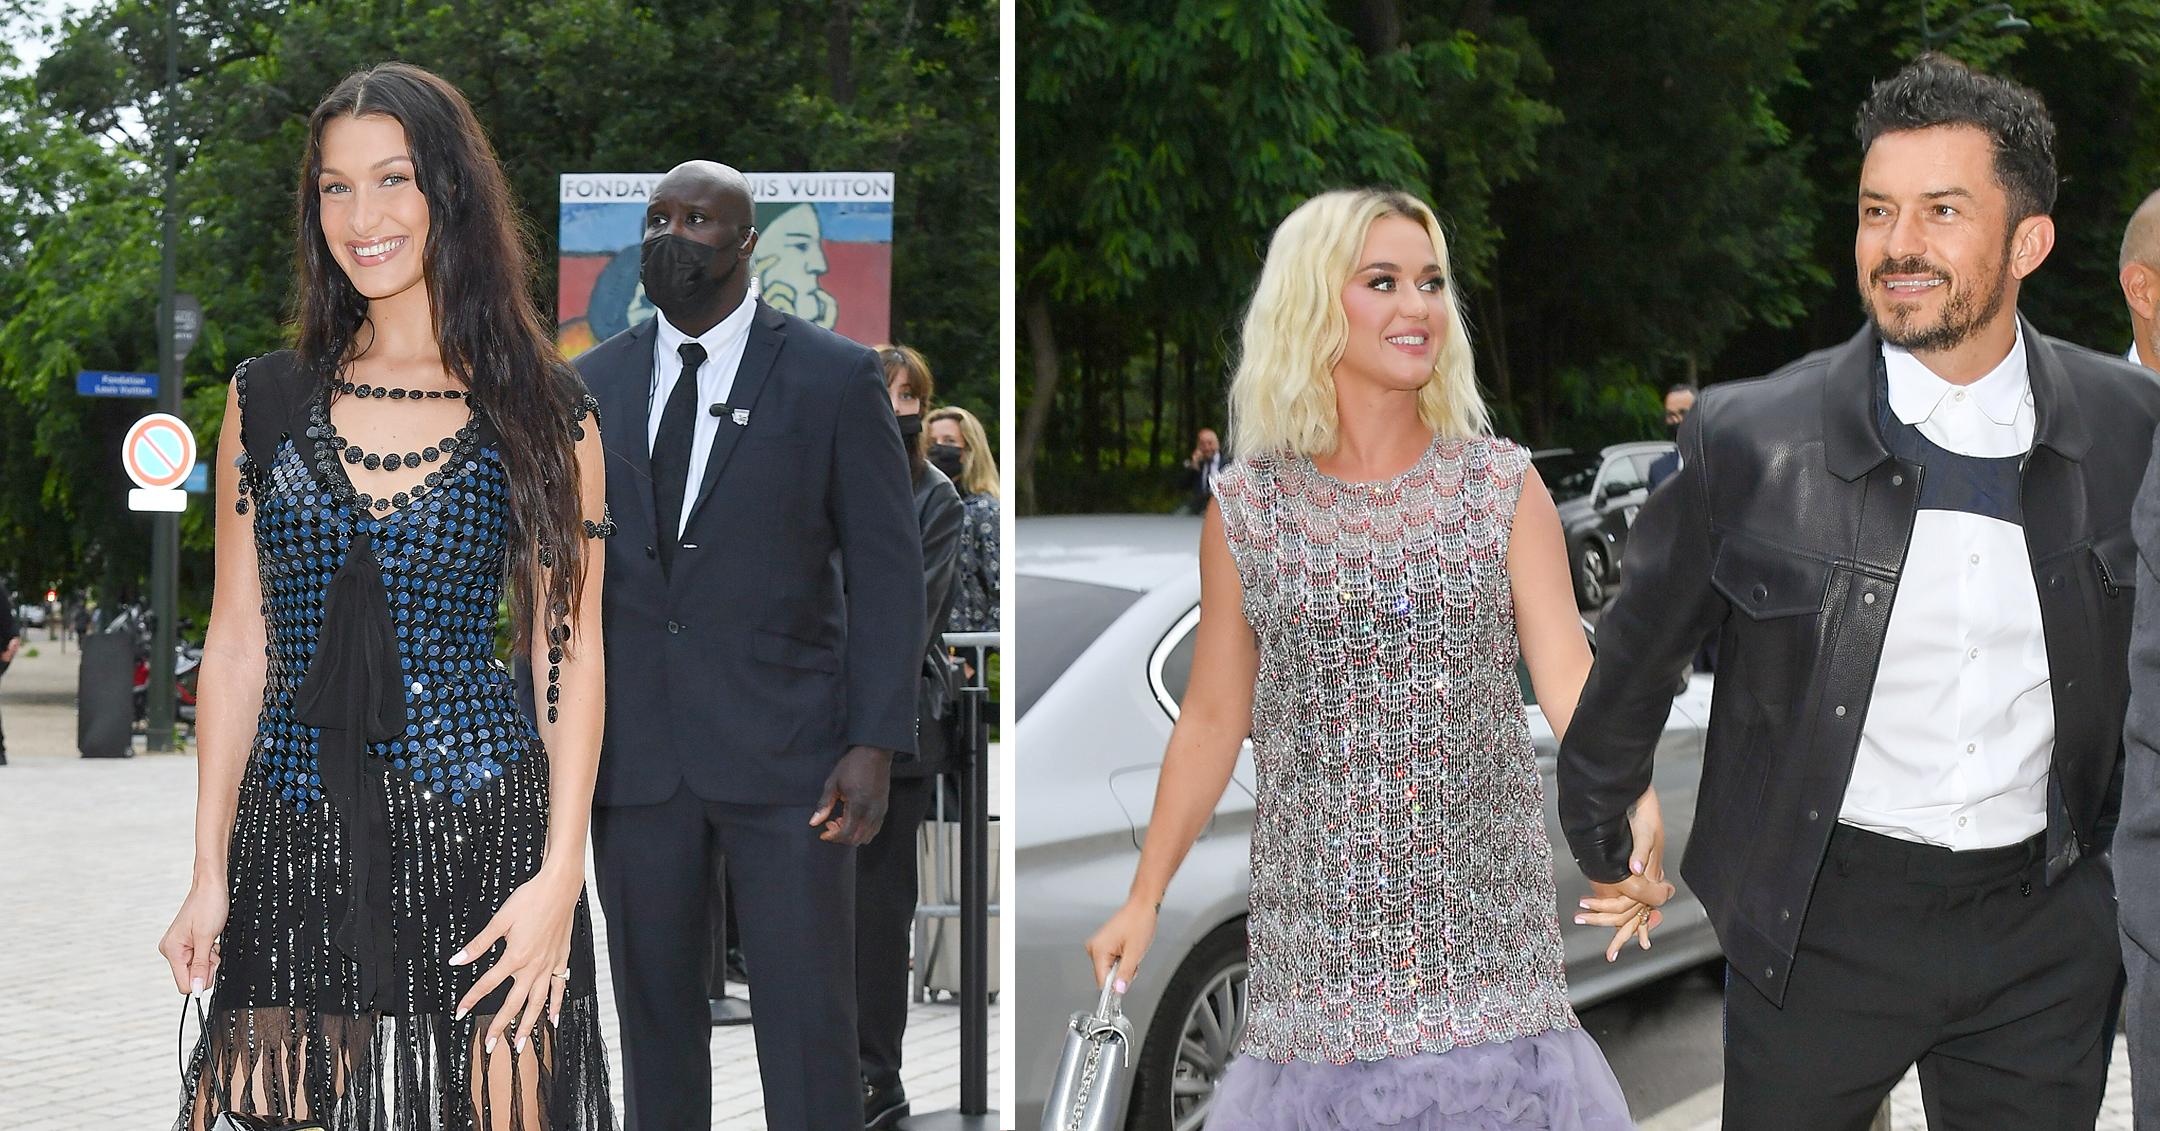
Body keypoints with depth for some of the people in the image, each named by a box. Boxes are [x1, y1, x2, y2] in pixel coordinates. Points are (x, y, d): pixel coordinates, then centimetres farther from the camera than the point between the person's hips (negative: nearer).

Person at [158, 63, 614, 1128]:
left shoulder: (541, 409, 2)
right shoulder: (265, 399, 8)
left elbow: (570, 650, 0)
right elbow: (237, 642, 8)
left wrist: (560, 875, -8)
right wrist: (208, 873, 4)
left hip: (478, 836, -2)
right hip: (291, 838, 2)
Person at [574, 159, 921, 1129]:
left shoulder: (835, 377, -1)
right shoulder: (591, 384, 9)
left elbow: (885, 569, -3)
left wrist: (875, 745, -10)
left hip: (785, 753, -3)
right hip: (634, 751, 3)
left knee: (809, 1023, -1)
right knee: (654, 1017, 10)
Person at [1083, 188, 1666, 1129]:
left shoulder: (1503, 487, 2)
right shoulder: (1245, 509, 2)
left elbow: (1568, 676, -6)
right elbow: (1212, 719, 7)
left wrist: (1635, 825, -23)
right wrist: (1143, 898, 5)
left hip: (1483, 901, 0)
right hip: (1317, 904, 0)